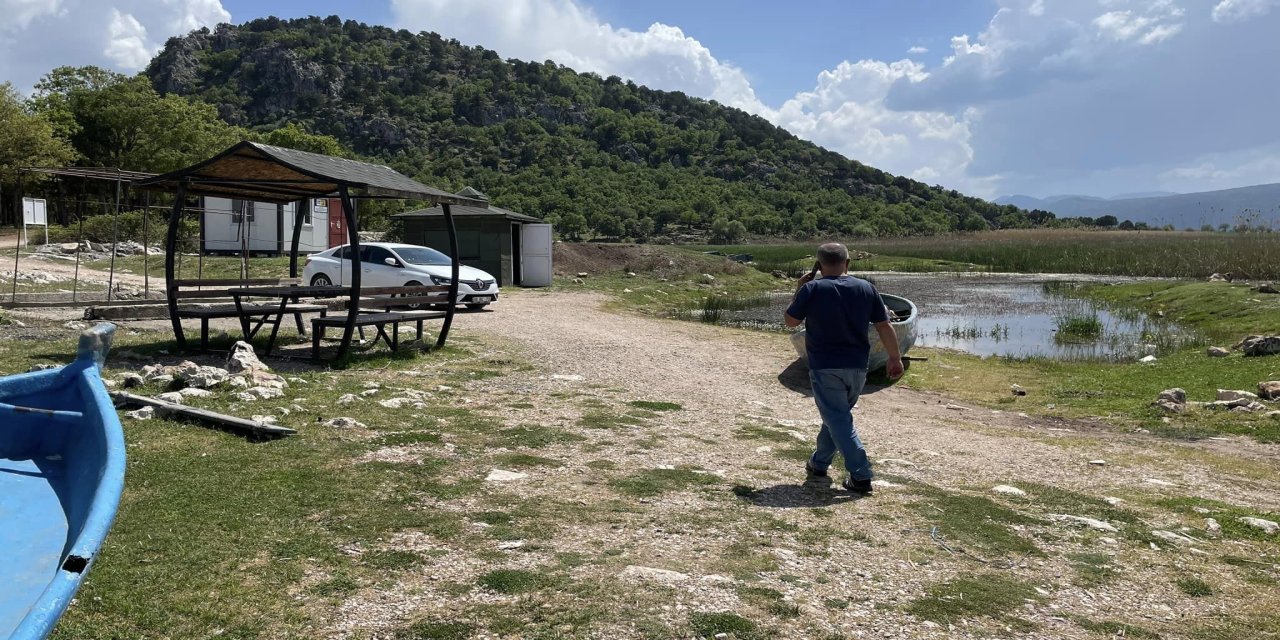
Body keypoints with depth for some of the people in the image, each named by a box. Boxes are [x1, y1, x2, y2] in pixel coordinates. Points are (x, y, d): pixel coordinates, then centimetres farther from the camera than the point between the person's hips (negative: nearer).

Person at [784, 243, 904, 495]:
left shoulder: (812, 289, -8)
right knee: (837, 415, 20)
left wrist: (799, 291, 12)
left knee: (838, 420, -2)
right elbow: (884, 326, 2)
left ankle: (861, 476, -9)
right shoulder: (866, 288, 2)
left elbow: (790, 320, 1)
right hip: (857, 367, 5)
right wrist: (895, 358, 11)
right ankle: (819, 464, 33)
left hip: (824, 367, -4)